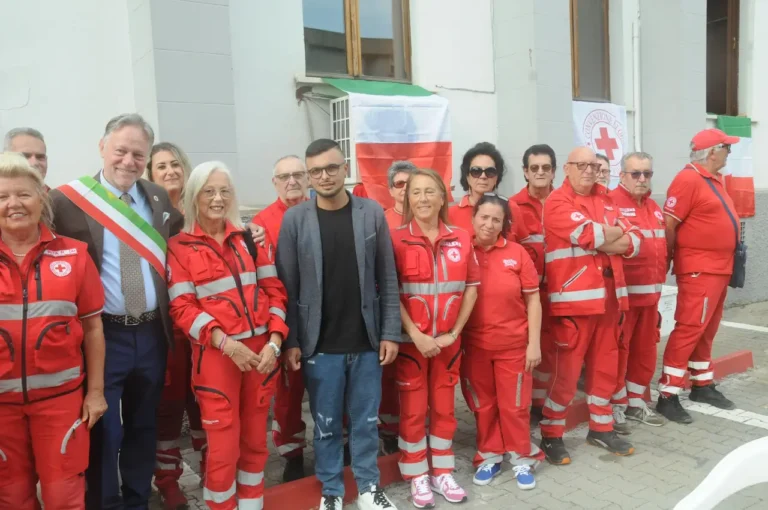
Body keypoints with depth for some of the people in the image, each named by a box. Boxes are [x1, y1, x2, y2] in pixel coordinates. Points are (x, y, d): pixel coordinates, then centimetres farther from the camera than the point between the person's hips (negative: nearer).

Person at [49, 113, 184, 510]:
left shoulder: (159, 198, 6)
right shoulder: (68, 200, -8)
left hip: (152, 335, 5)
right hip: (103, 337, -4)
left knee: (143, 428, 19)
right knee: (102, 433, 9)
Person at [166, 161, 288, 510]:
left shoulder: (250, 238, 8)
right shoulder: (180, 246, -1)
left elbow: (274, 290, 7)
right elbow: (182, 307, -7)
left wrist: (274, 341, -6)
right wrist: (226, 342, -18)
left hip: (261, 351, 4)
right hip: (215, 355, -3)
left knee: (255, 441, 15)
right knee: (223, 448, 2)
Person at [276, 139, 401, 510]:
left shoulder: (372, 213, -1)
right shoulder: (294, 219, -3)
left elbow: (387, 279, 1)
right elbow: (287, 285, -3)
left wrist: (390, 333, -2)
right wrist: (290, 341, -6)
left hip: (366, 342, 1)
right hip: (319, 345, -1)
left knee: (366, 420, 13)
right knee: (326, 423, 12)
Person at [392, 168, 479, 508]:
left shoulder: (461, 239, 1)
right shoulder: (397, 239, -8)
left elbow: (471, 287, 3)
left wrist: (454, 332, -4)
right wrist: (416, 335, -15)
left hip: (447, 339, 3)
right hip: (412, 338, -3)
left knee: (444, 407, 14)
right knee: (413, 409, 8)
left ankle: (442, 472, 30)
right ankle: (417, 476, 24)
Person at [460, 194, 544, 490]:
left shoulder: (516, 253, -5)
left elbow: (533, 300, -1)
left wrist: (534, 343, -5)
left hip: (513, 345, -1)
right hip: (474, 345, 1)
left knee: (514, 405, 10)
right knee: (482, 405, 15)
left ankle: (522, 458, 29)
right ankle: (489, 457, 33)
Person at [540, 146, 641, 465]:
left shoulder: (604, 201, 16)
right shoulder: (557, 202, -5)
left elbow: (633, 242, 7)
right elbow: (589, 235, -20)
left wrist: (601, 239, -11)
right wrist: (615, 232, 0)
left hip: (607, 297, 7)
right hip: (573, 300, -7)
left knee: (605, 367, 15)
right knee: (566, 370, -2)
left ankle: (601, 428, 31)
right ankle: (551, 436, 12)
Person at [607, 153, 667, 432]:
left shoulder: (654, 207, 15)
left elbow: (661, 246, 21)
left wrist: (660, 280, 19)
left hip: (651, 291, 8)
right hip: (622, 291, -8)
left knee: (646, 348, 15)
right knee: (618, 349, 1)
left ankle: (636, 401, 29)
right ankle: (616, 406, 14)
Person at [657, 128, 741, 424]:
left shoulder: (713, 180, 15)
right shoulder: (688, 180, -15)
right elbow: (668, 224, -18)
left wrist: (728, 261, 17)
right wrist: (668, 260, -11)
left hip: (719, 268, 9)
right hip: (699, 269, -9)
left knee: (707, 330, 16)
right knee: (689, 328, -9)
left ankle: (702, 386, 28)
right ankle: (667, 396, -5)